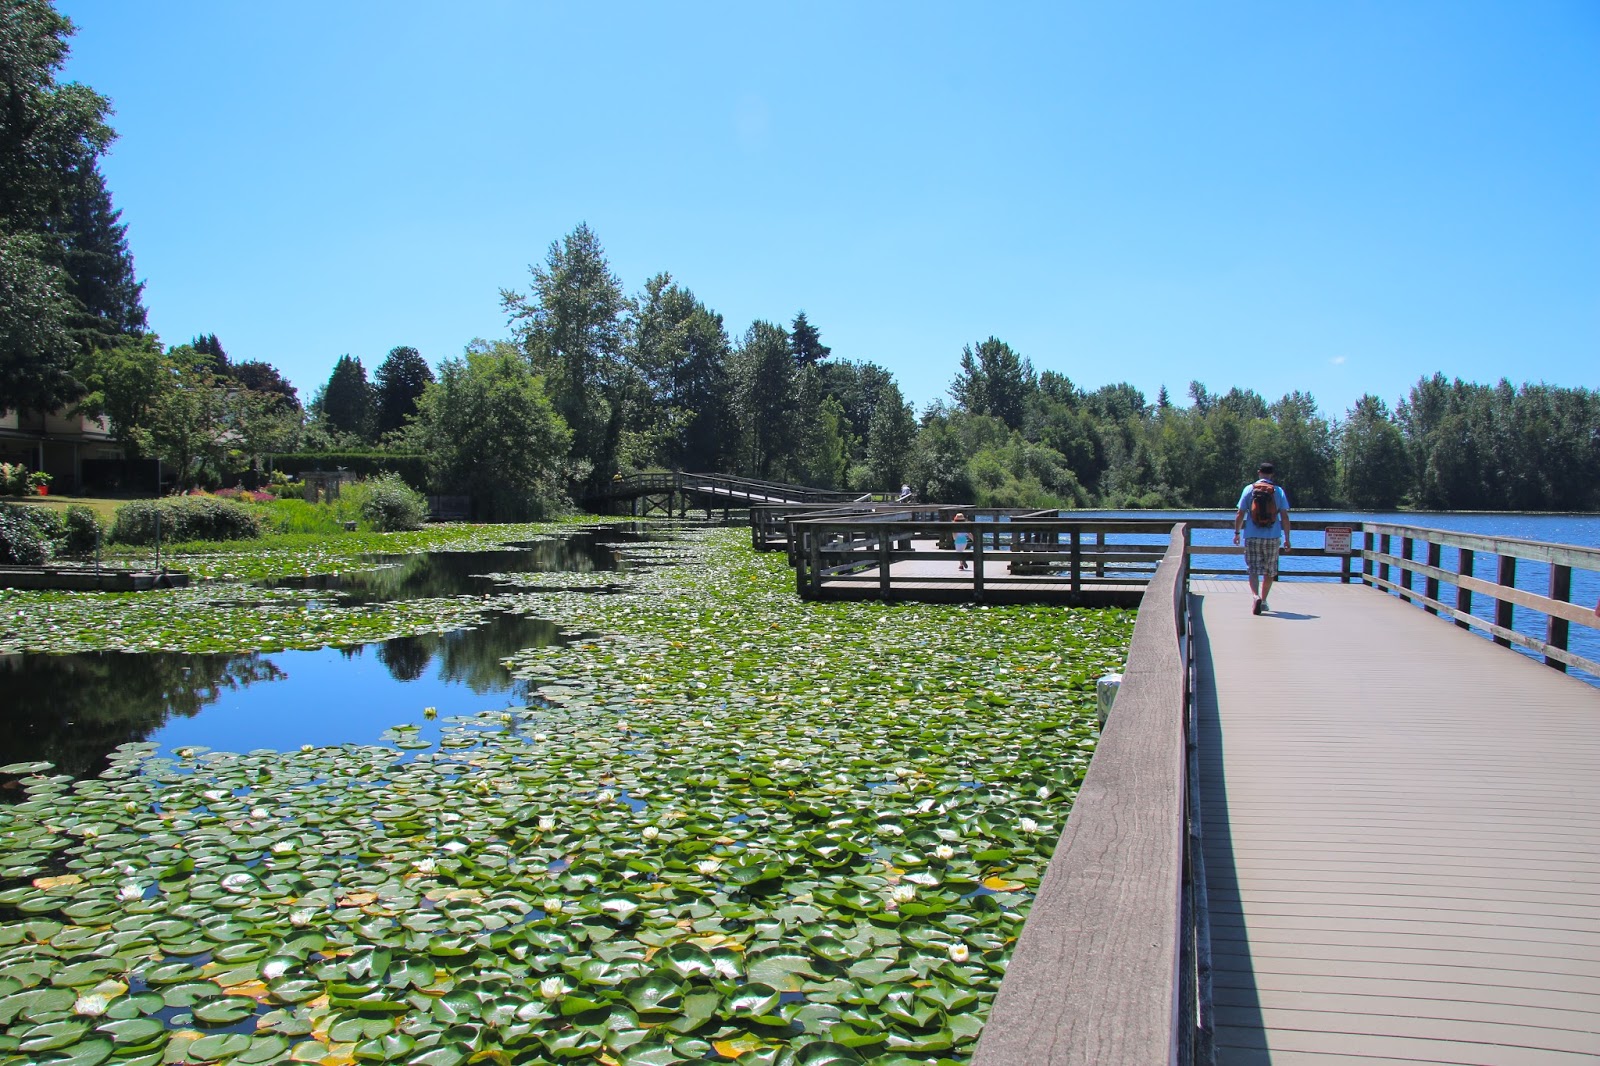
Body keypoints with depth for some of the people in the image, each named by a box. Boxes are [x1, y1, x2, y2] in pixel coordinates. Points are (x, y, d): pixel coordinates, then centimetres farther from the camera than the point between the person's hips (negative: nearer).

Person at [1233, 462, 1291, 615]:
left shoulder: (1249, 489, 0)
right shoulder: (1278, 491, 1)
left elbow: (1240, 514, 0)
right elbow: (1285, 517, -2)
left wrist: (1236, 532, 11)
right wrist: (1287, 538, 4)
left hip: (1252, 537, -1)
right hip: (1272, 537, 1)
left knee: (1254, 570, -2)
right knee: (1269, 571, 15)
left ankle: (1255, 596, -25)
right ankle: (1263, 600, 21)